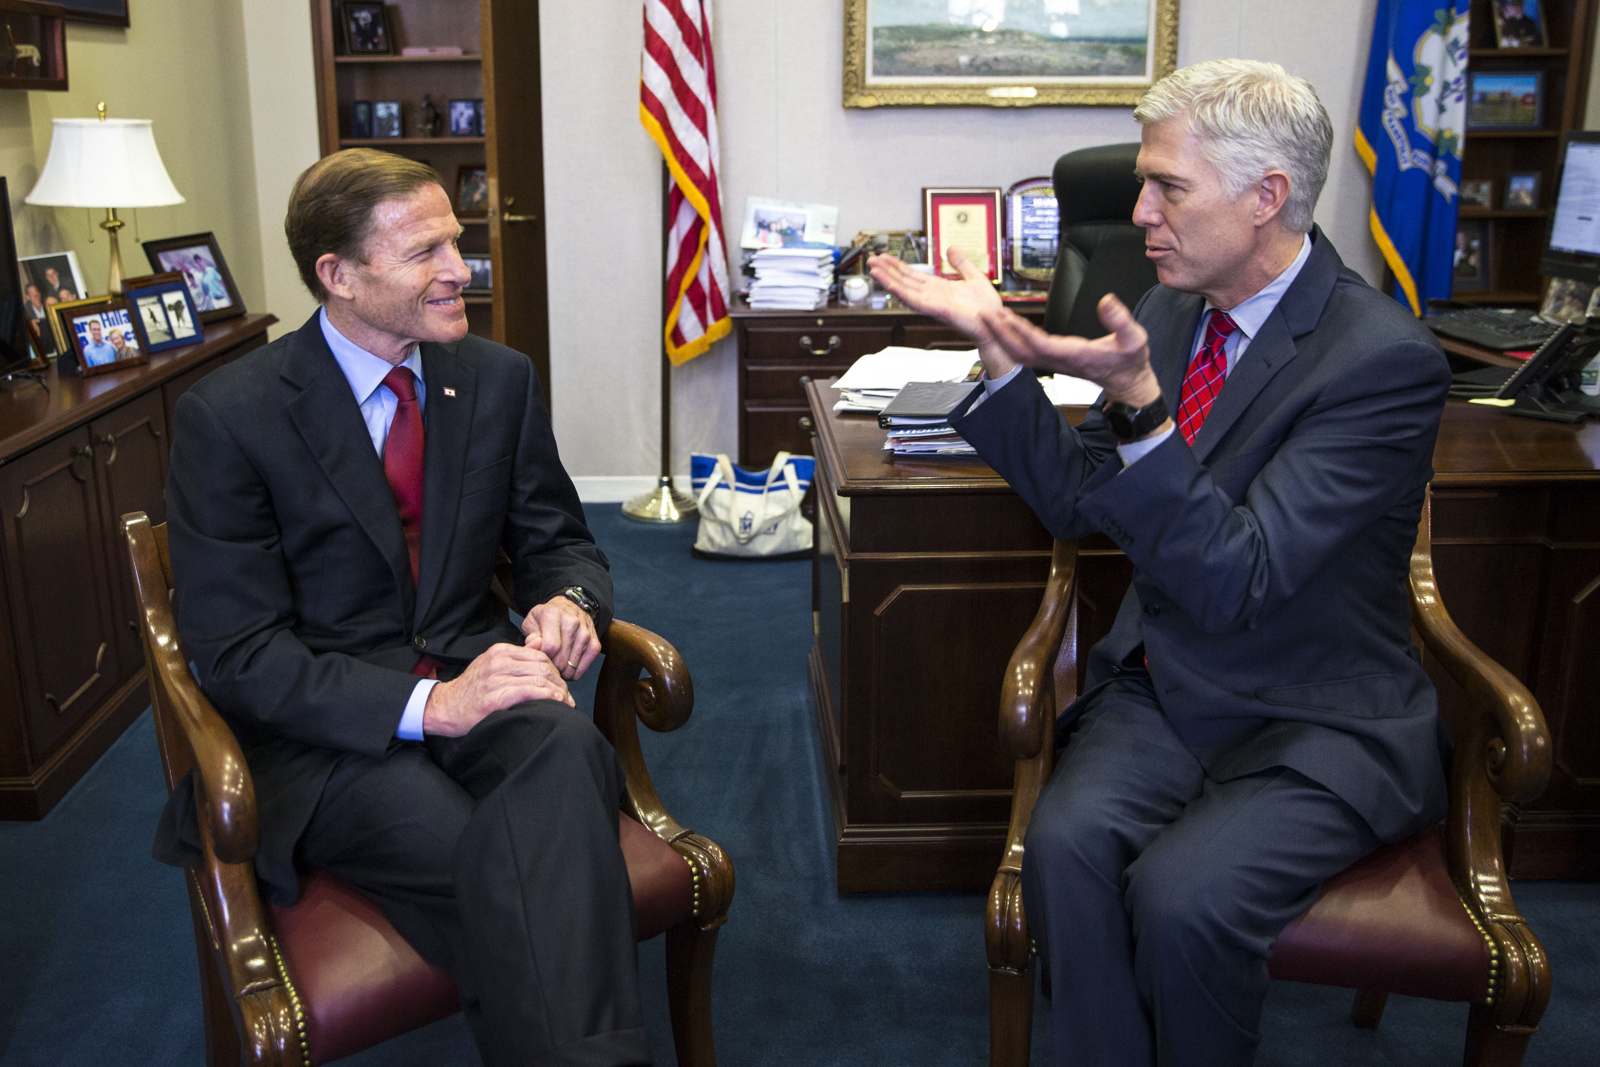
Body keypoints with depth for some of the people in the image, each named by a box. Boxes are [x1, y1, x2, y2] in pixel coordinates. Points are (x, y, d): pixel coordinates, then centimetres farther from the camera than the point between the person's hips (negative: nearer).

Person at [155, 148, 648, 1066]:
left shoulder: (500, 379, 6)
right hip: (324, 728, -3)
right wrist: (426, 705, -24)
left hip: (472, 679, 4)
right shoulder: (228, 416, -8)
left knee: (566, 750, -33)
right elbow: (236, 653, -10)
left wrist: (569, 598, -12)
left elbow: (561, 540, 15)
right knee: (502, 872, -33)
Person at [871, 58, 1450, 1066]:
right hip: (1165, 684, 5)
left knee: (1181, 894, -27)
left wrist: (1138, 408, -37)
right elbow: (1080, 501, 7)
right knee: (1066, 843, -23)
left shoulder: (1386, 358, -19)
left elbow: (1234, 581, -25)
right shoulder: (1171, 309, 3)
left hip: (1316, 722, -5)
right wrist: (996, 346, -5)